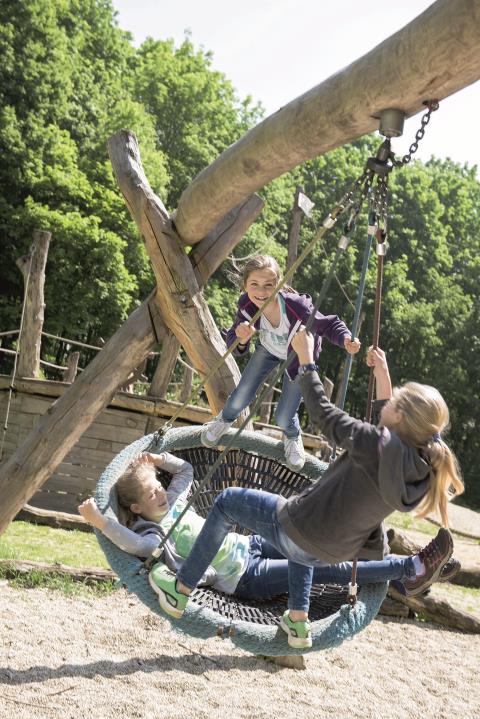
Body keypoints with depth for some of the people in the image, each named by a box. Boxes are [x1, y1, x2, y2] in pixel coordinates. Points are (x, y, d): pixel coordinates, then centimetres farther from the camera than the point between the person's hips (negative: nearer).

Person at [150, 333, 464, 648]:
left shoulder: (375, 444, -29)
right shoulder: (422, 465, -8)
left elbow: (323, 411, -17)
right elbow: (390, 424, 12)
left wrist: (307, 359, -7)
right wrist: (383, 375, 15)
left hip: (299, 530, -7)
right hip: (330, 553, 7)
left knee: (227, 501, 15)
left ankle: (180, 590, 22)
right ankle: (298, 621, 33)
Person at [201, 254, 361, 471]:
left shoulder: (298, 307, -43)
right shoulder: (247, 306, -32)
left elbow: (329, 325, -25)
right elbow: (234, 346, -22)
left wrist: (346, 339, -46)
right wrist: (241, 340, -47)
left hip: (298, 358, -3)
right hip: (268, 349, 3)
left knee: (283, 418, 0)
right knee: (241, 397, 6)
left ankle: (292, 438, 41)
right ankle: (224, 420, 47)